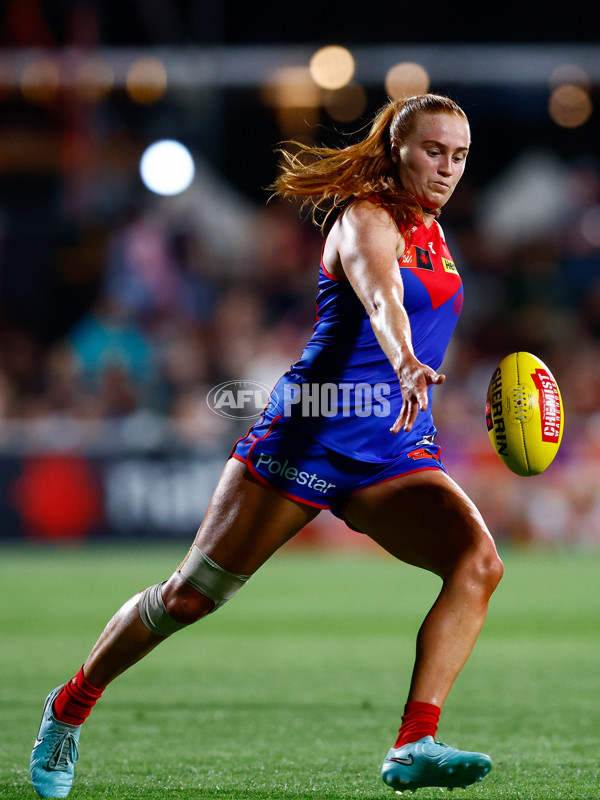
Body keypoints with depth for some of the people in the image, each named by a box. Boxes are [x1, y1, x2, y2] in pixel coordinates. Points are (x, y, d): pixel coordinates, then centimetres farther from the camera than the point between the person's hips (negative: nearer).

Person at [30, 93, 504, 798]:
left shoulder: (429, 231, 14)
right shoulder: (367, 218, -12)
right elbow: (380, 298, -35)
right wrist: (407, 364, -54)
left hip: (395, 454, 7)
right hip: (308, 436, -6)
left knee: (478, 561, -21)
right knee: (191, 594, -1)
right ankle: (70, 706, 22)